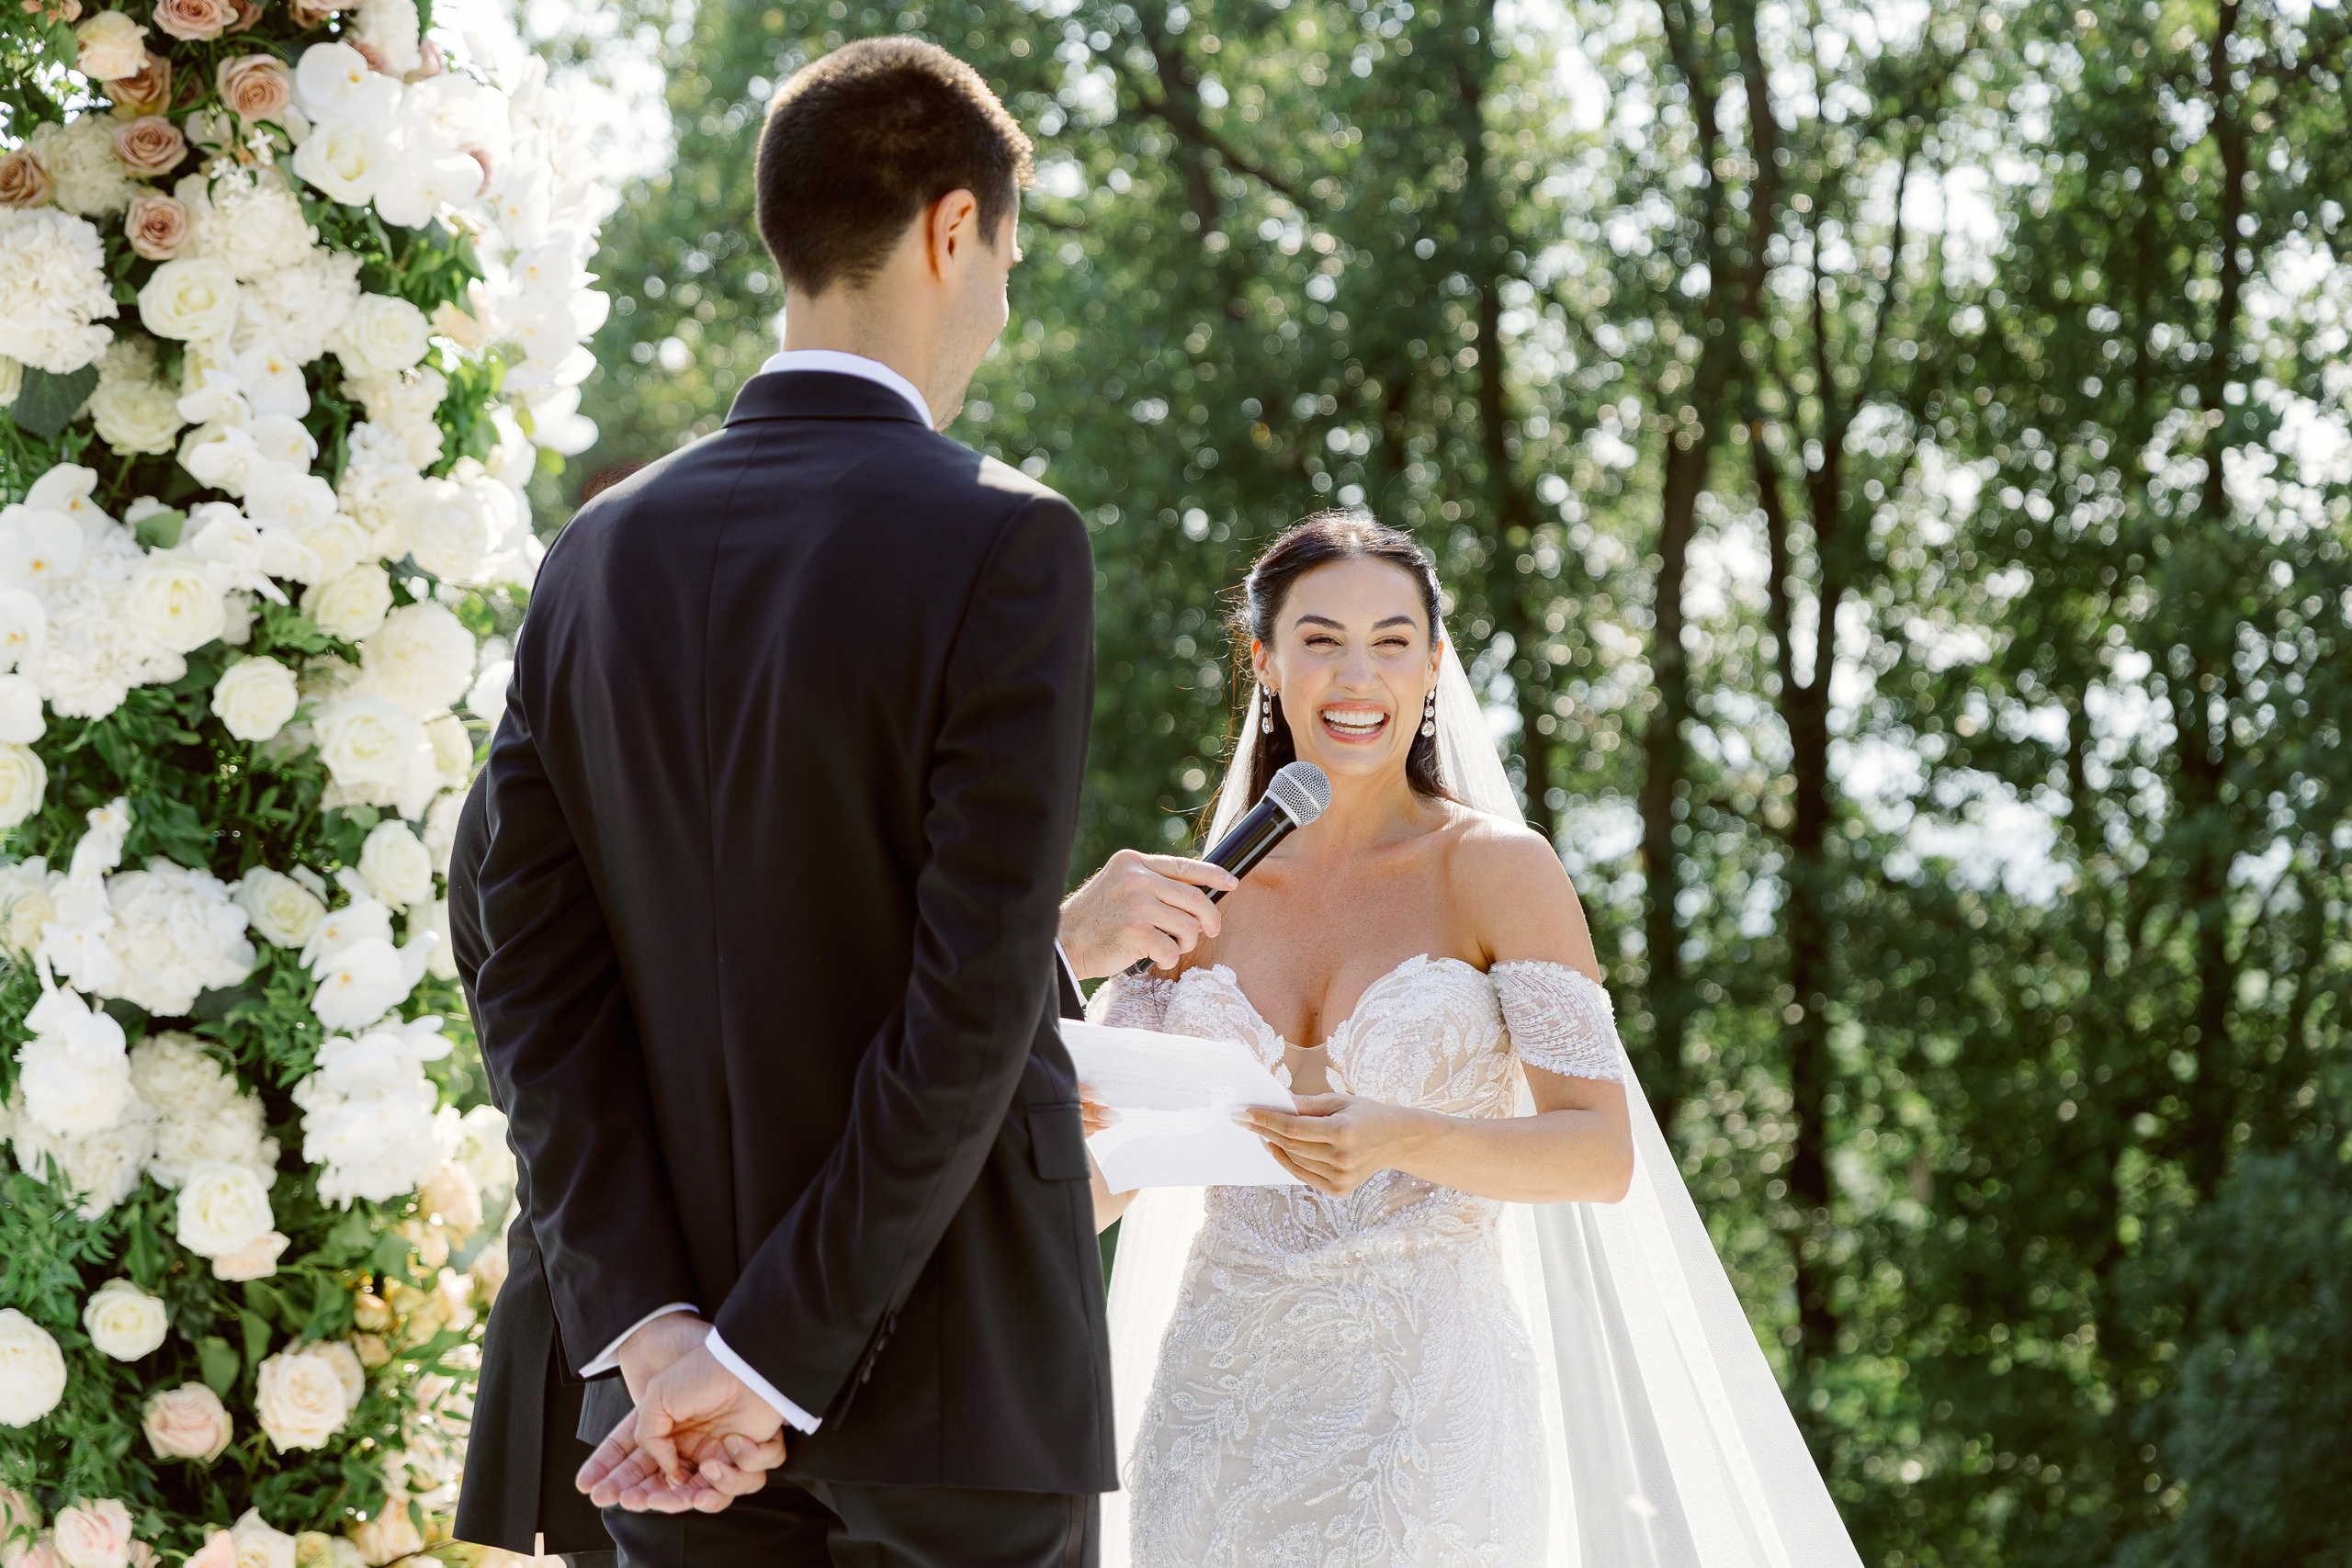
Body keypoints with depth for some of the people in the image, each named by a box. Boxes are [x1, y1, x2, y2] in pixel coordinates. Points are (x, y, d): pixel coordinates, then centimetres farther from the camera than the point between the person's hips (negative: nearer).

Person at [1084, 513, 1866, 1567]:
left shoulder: (1497, 868, -2)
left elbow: (1604, 1154, -9)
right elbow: (1093, 1195, 5)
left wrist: (1402, 1140, -25)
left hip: (1427, 1404, -3)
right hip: (1216, 1398, 3)